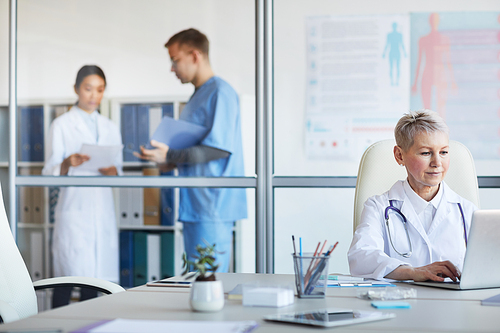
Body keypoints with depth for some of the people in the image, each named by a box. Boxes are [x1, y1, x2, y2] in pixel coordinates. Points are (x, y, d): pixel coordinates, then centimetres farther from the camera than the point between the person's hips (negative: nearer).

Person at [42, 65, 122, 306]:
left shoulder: (110, 128, 18)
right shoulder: (62, 125, 6)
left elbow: (119, 172, 17)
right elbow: (49, 172, 0)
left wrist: (110, 170, -6)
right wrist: (68, 164, -21)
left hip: (102, 210, 4)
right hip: (74, 207, -4)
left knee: (93, 277, 1)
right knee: (68, 275, -11)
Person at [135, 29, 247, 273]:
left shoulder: (220, 93, -12)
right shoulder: (197, 96, 19)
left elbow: (220, 148, -20)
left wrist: (171, 156, -19)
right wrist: (172, 162, 8)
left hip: (213, 207, -10)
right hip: (194, 207, 10)